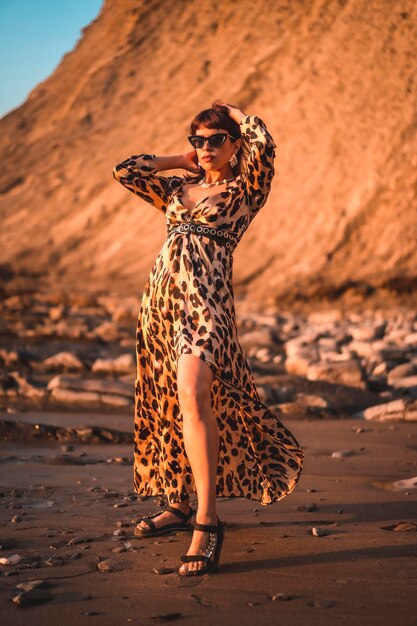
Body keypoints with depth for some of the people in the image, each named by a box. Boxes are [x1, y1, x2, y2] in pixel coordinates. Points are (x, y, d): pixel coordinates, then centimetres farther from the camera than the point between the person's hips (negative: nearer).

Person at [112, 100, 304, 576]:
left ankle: (207, 519, -22)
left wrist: (233, 112, 9)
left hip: (206, 299, -7)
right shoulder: (178, 189, 20)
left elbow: (263, 142, -10)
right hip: (161, 298, 7)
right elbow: (125, 170, 21)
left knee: (194, 396, -23)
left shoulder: (244, 191, 5)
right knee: (167, 402, 10)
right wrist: (178, 161, 21)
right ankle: (179, 502, 24)